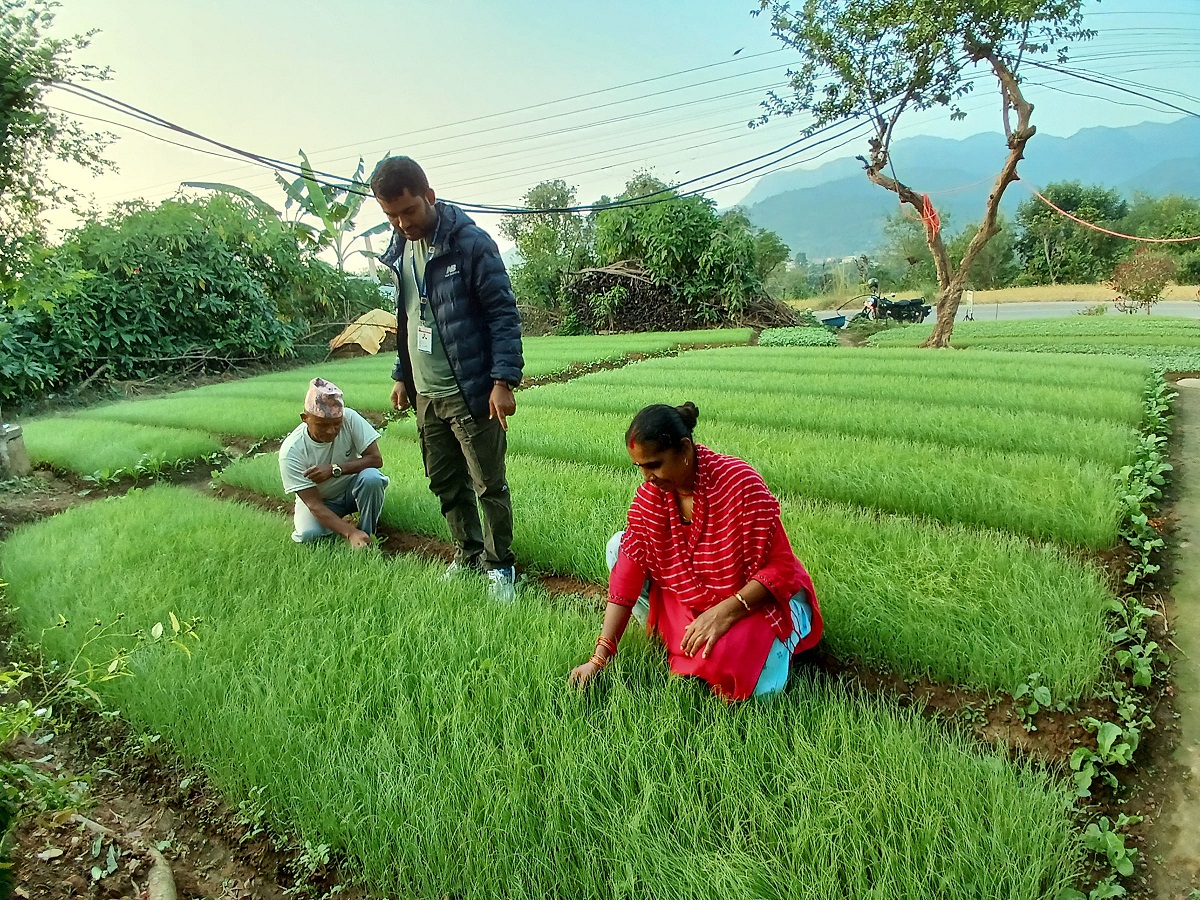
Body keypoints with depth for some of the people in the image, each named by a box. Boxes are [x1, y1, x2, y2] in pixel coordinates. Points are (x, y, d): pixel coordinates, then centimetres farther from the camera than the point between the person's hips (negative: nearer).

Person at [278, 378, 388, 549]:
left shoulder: (350, 418, -24)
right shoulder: (291, 451, -28)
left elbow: (376, 459, -21)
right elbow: (314, 504, -30)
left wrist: (335, 470, -34)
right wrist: (351, 533, -43)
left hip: (352, 489, 1)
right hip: (321, 500, -1)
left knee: (371, 477, -32)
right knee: (307, 535, -30)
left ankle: (367, 535, -10)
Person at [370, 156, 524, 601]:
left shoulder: (470, 242, -12)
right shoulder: (400, 249, 11)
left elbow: (503, 313, -14)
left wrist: (504, 380, -19)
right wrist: (402, 375, 20)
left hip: (471, 392, -7)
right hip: (425, 394, 7)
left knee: (489, 485, 1)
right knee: (445, 483, 16)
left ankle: (499, 564, 17)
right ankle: (468, 553, 32)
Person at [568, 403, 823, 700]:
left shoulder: (740, 483, -26)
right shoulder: (650, 493, -10)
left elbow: (780, 568, -22)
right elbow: (628, 572, -14)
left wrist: (726, 611, -35)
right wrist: (599, 658, -20)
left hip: (758, 598, -5)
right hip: (690, 601, 5)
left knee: (756, 686, -33)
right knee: (619, 546, -7)